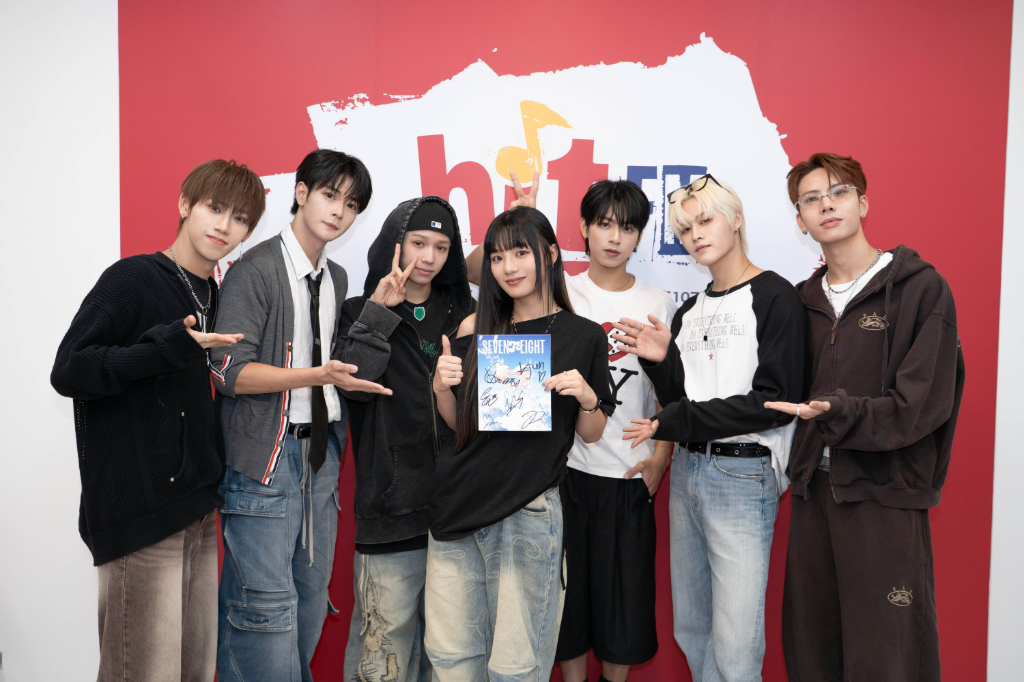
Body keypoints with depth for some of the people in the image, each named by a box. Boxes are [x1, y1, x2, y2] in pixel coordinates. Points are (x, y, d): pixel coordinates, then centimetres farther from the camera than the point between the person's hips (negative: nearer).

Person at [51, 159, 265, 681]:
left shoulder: (215, 297, 15)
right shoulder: (132, 279, -6)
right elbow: (68, 372, -13)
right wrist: (168, 347, -23)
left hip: (198, 511, 7)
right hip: (140, 515, -7)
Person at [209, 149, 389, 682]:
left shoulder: (338, 279, 15)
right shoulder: (256, 268, -8)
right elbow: (230, 370, -15)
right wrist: (317, 375, -23)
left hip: (321, 452, 7)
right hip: (266, 455, -7)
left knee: (311, 597, 14)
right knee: (267, 604, -5)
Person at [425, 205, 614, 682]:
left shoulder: (583, 337, -1)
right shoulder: (475, 328, 6)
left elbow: (591, 434, 5)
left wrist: (586, 398, -14)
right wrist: (441, 387, -5)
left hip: (527, 513, -3)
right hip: (457, 505, 4)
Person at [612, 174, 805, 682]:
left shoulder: (773, 297, -7)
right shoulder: (690, 311, 13)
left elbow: (776, 401, -15)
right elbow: (679, 401, 13)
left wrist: (674, 422, -12)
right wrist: (660, 361, -7)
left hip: (744, 475, -7)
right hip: (688, 473, 7)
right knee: (690, 628, 15)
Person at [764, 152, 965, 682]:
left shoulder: (921, 288, -4)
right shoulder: (804, 299, 13)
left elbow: (921, 404, -11)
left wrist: (838, 412, -23)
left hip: (884, 493, -5)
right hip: (814, 488, 5)